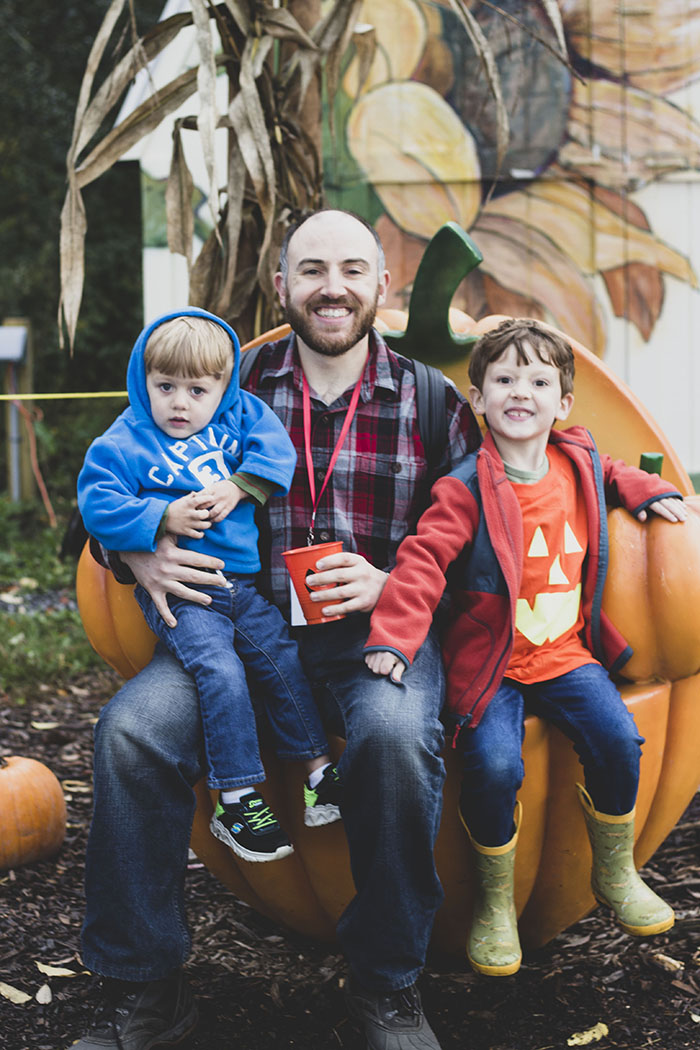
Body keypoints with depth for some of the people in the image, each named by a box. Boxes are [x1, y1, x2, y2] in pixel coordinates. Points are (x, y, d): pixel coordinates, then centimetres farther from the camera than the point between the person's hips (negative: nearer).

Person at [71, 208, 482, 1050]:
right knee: (129, 727, -26)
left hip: (379, 628, -1)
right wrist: (139, 553, -6)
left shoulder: (431, 402, 9)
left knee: (395, 732, -36)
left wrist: (390, 585, -11)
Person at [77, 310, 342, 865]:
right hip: (178, 592, -5)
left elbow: (276, 449, 0)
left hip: (244, 583, 5)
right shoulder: (123, 444, -3)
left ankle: (318, 769, 14)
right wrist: (165, 518, -19)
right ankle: (236, 801, -13)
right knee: (221, 672, -20)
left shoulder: (239, 415, 9)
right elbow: (98, 507, -9)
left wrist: (237, 488, -14)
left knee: (283, 657, 0)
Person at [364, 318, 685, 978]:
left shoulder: (579, 465, 7)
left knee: (618, 741, -16)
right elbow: (423, 560, -17)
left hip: (566, 652, 4)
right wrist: (391, 638, -28)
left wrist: (646, 491, 16)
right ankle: (494, 903, 0)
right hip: (487, 662, -4)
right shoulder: (465, 490, -10)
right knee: (495, 766, -25)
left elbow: (607, 475, 33)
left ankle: (615, 874, 12)